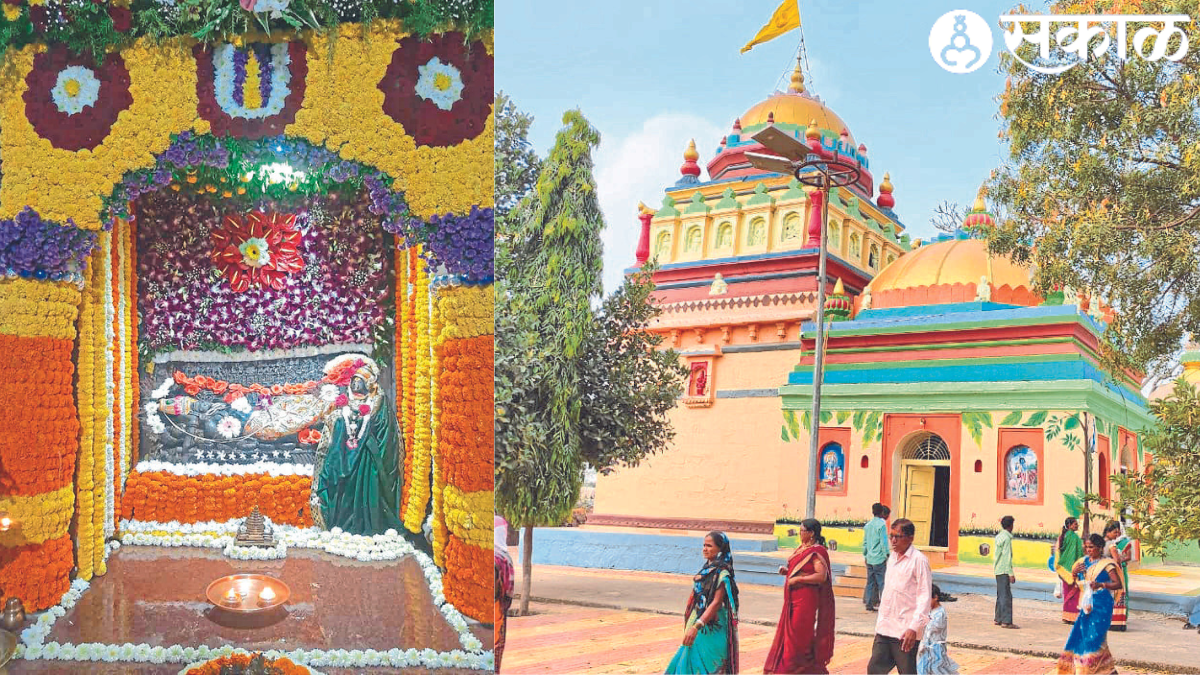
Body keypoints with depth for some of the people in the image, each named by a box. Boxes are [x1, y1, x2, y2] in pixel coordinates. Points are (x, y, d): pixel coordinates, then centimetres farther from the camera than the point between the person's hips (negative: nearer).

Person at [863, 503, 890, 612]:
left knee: (870, 582, 10)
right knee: (882, 583, -3)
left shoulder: (868, 525, 10)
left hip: (869, 558, 6)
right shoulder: (882, 524, -10)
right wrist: (887, 555, -7)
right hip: (879, 558, -6)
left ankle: (869, 603, 9)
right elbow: (884, 542, -13)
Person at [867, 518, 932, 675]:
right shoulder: (892, 557, 13)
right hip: (885, 629, 7)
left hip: (906, 632, -7)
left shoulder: (919, 560, -10)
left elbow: (924, 597, -14)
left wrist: (914, 628, -21)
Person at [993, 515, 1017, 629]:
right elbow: (1007, 557, -17)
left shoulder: (999, 536, 13)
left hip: (998, 570, 9)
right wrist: (1011, 574, -16)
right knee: (1006, 596, -9)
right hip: (1004, 571, -9)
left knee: (1001, 595, 15)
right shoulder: (1006, 538, -14)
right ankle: (1006, 621, -12)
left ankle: (998, 619, 19)